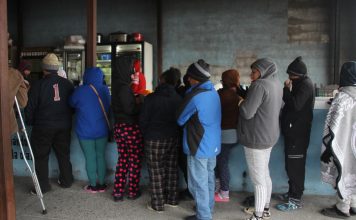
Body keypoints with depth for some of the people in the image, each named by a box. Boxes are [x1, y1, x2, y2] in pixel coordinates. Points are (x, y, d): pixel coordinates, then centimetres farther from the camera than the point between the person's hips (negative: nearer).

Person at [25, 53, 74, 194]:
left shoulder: (38, 85, -12)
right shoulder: (67, 84, -1)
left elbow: (30, 107, -7)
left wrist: (30, 122, 9)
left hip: (43, 126, -4)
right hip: (64, 126, 4)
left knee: (41, 156, 8)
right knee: (63, 153, 16)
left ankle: (43, 185, 13)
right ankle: (66, 181, 26)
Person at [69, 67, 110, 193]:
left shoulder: (80, 91, -13)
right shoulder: (105, 90, -2)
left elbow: (72, 103, 5)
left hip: (86, 131, -3)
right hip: (102, 130, 3)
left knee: (90, 158, 5)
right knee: (101, 156, 11)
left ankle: (93, 185, 15)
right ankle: (101, 184, 19)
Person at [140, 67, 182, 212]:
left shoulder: (152, 97, -13)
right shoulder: (178, 98, 0)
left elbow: (143, 120, -8)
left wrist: (146, 134, 8)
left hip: (155, 139, -5)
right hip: (173, 138, 5)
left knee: (156, 172, 4)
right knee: (171, 169, 14)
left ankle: (157, 204, 11)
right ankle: (172, 199, 26)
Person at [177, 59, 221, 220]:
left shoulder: (194, 96, -22)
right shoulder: (213, 92, 4)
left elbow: (180, 120, -9)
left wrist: (189, 121, 11)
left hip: (199, 146, -9)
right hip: (213, 144, 9)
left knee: (198, 183, 3)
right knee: (209, 179, 20)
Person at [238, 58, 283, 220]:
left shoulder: (260, 85, -20)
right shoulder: (276, 83, 9)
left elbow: (247, 112, -24)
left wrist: (242, 103, -4)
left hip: (256, 137, -10)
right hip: (268, 136, 10)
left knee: (258, 179, 0)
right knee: (264, 174, 20)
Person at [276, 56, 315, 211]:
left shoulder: (305, 85, -14)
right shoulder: (301, 83, 15)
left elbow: (295, 105, -23)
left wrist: (287, 89, -13)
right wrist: (288, 91, 2)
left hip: (298, 132, -10)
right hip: (294, 131, 10)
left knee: (295, 166, -5)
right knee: (292, 165, 16)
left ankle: (296, 200, 4)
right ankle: (292, 193, 27)